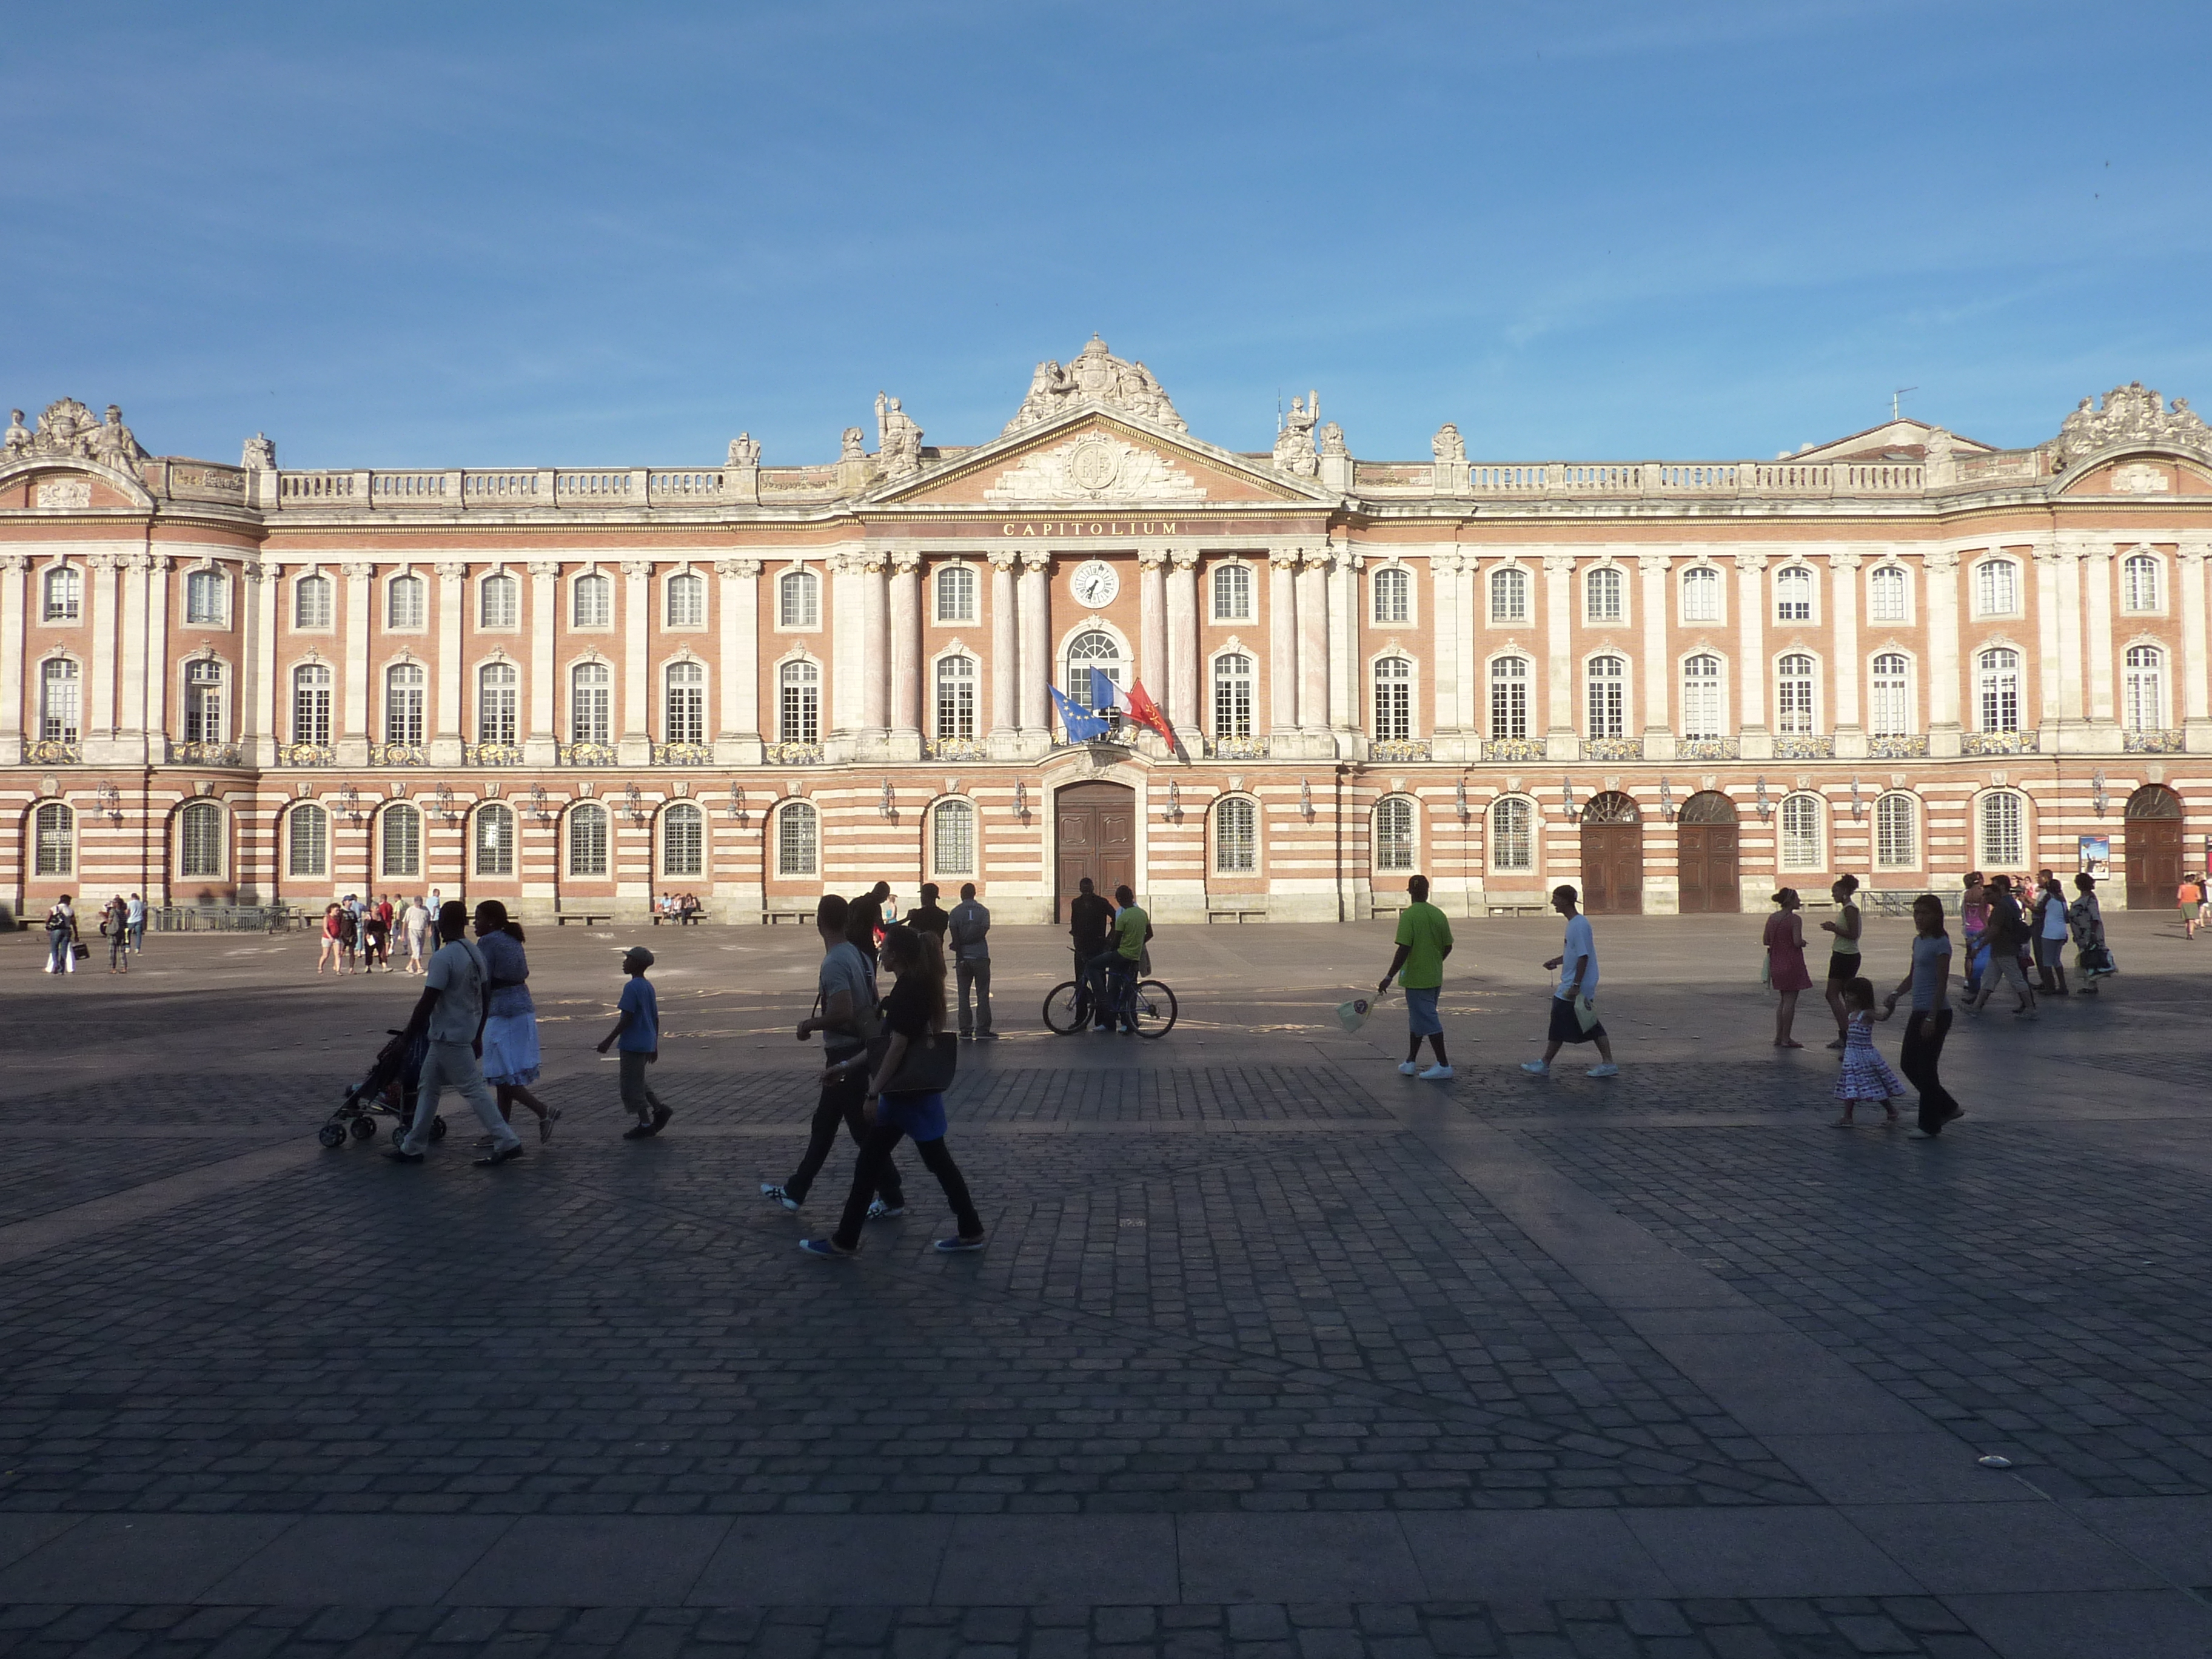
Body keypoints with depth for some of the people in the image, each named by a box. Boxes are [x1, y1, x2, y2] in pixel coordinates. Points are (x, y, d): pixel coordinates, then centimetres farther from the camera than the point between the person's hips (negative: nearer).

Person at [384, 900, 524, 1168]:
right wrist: (477, 1036, 20)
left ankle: (506, 1142, -4)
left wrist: (407, 1036, -11)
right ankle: (412, 1146, 22)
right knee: (428, 1086, 16)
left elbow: (427, 1002, -20)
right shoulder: (476, 953, 7)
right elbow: (485, 998, 12)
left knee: (473, 1090, -4)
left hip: (448, 1036, -9)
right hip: (467, 1033, 9)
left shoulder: (443, 958, -19)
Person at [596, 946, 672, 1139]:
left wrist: (609, 1040, -15)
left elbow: (627, 1018, -20)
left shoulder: (632, 988, -16)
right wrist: (654, 1045, 21)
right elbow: (656, 1018, 15)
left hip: (633, 1045, -9)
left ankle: (645, 1124, 4)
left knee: (631, 1086, 1)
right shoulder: (648, 987, 11)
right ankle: (659, 1110, 12)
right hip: (647, 1044, 9)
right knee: (638, 1082, 20)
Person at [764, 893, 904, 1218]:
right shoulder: (861, 956, 7)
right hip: (861, 1049, 9)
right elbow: (872, 1005, 13)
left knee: (863, 1130, 1)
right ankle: (795, 1191, 27)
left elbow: (842, 1013, -29)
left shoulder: (834, 963, -21)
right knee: (823, 1126, 17)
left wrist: (810, 1025, -12)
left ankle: (892, 1199, 9)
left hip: (845, 1056, -9)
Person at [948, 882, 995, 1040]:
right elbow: (983, 932, -5)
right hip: (981, 956, 0)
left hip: (963, 958, 0)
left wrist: (959, 952, -7)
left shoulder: (955, 912, 1)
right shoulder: (983, 911, 3)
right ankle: (982, 1030, -1)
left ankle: (965, 1030, 4)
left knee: (963, 995, 7)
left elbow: (954, 934, -7)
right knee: (983, 995, 3)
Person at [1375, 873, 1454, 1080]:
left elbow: (1404, 949, -21)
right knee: (1418, 1018, 18)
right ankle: (1411, 1062, 25)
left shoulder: (1408, 916, -15)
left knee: (1427, 1020, -3)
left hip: (1416, 978, -7)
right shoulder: (1439, 915, 4)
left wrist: (1389, 977, -18)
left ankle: (1444, 1066, -3)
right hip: (1435, 978, 7)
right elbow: (1447, 947, 9)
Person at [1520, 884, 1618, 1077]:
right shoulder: (1575, 923, 12)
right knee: (1591, 1025, 11)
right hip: (1586, 987, 10)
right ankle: (1608, 1064, 12)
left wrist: (1576, 985, -22)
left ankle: (1545, 1065, 7)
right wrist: (1556, 961, 12)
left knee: (1559, 1024, -1)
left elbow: (1583, 956, -22)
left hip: (1575, 988, -10)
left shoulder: (1579, 925, -18)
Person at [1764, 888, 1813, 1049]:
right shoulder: (1794, 919, -15)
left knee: (1784, 1000, 17)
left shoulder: (1772, 918, 5)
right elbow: (1797, 942, -22)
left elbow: (1766, 941, 9)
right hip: (1792, 963, -7)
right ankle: (1786, 1039, 1)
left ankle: (1778, 1036, 18)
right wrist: (1803, 943, -1)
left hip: (1777, 963, 7)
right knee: (1790, 1001, -1)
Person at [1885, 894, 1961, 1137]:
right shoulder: (1918, 941, 12)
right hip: (1919, 1011, 9)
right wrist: (1895, 995, 5)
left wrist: (1931, 1018, -20)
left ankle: (1929, 1125, 9)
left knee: (1925, 1068, -2)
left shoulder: (1940, 944, -14)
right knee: (1908, 1063, 12)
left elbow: (1942, 984, -16)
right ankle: (1948, 1107, 25)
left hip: (1936, 1013, -9)